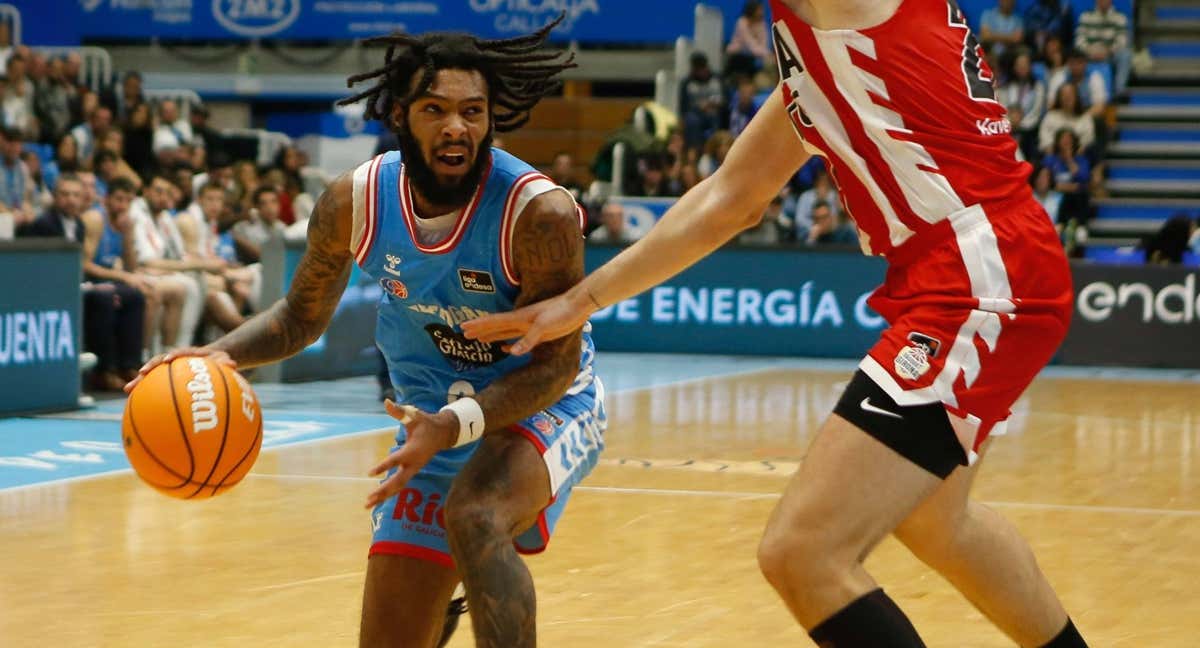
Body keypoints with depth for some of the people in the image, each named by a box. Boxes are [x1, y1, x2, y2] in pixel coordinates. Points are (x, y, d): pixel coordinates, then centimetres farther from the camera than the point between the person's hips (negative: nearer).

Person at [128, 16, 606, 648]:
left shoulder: (539, 212, -28)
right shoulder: (354, 203, -14)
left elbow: (556, 362, -23)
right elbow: (303, 314, 3)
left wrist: (456, 426, -39)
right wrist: (221, 354, -17)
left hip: (543, 406, -4)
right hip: (435, 420, 5)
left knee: (475, 517, -38)